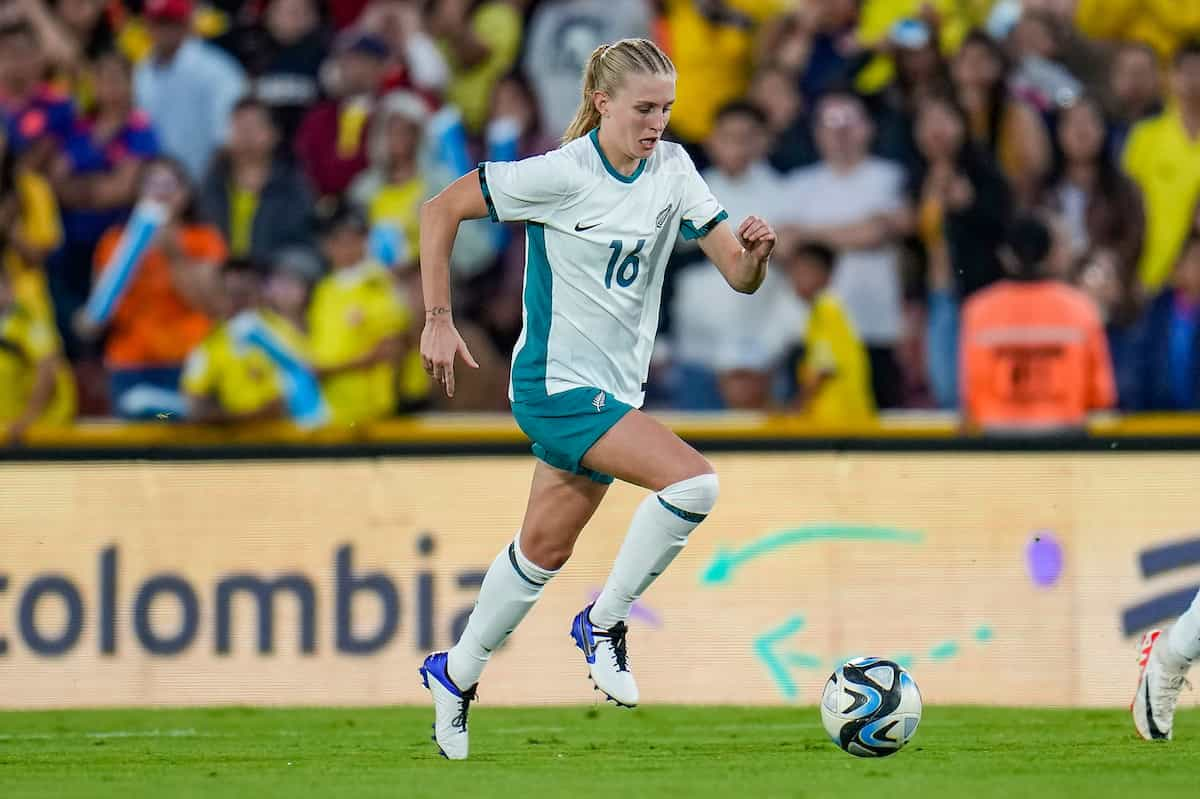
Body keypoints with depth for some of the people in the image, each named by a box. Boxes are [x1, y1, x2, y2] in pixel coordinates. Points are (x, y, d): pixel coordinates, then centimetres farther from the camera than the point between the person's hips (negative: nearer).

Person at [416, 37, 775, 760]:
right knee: (693, 483, -24)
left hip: (614, 388, 7)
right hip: (559, 383, -7)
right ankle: (606, 622, -6)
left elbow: (739, 277, -2)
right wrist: (439, 320, -12)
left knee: (546, 550, 18)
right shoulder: (561, 175, -18)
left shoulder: (673, 169, 0)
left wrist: (755, 253, -25)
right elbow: (441, 211, -10)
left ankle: (457, 675, 36)